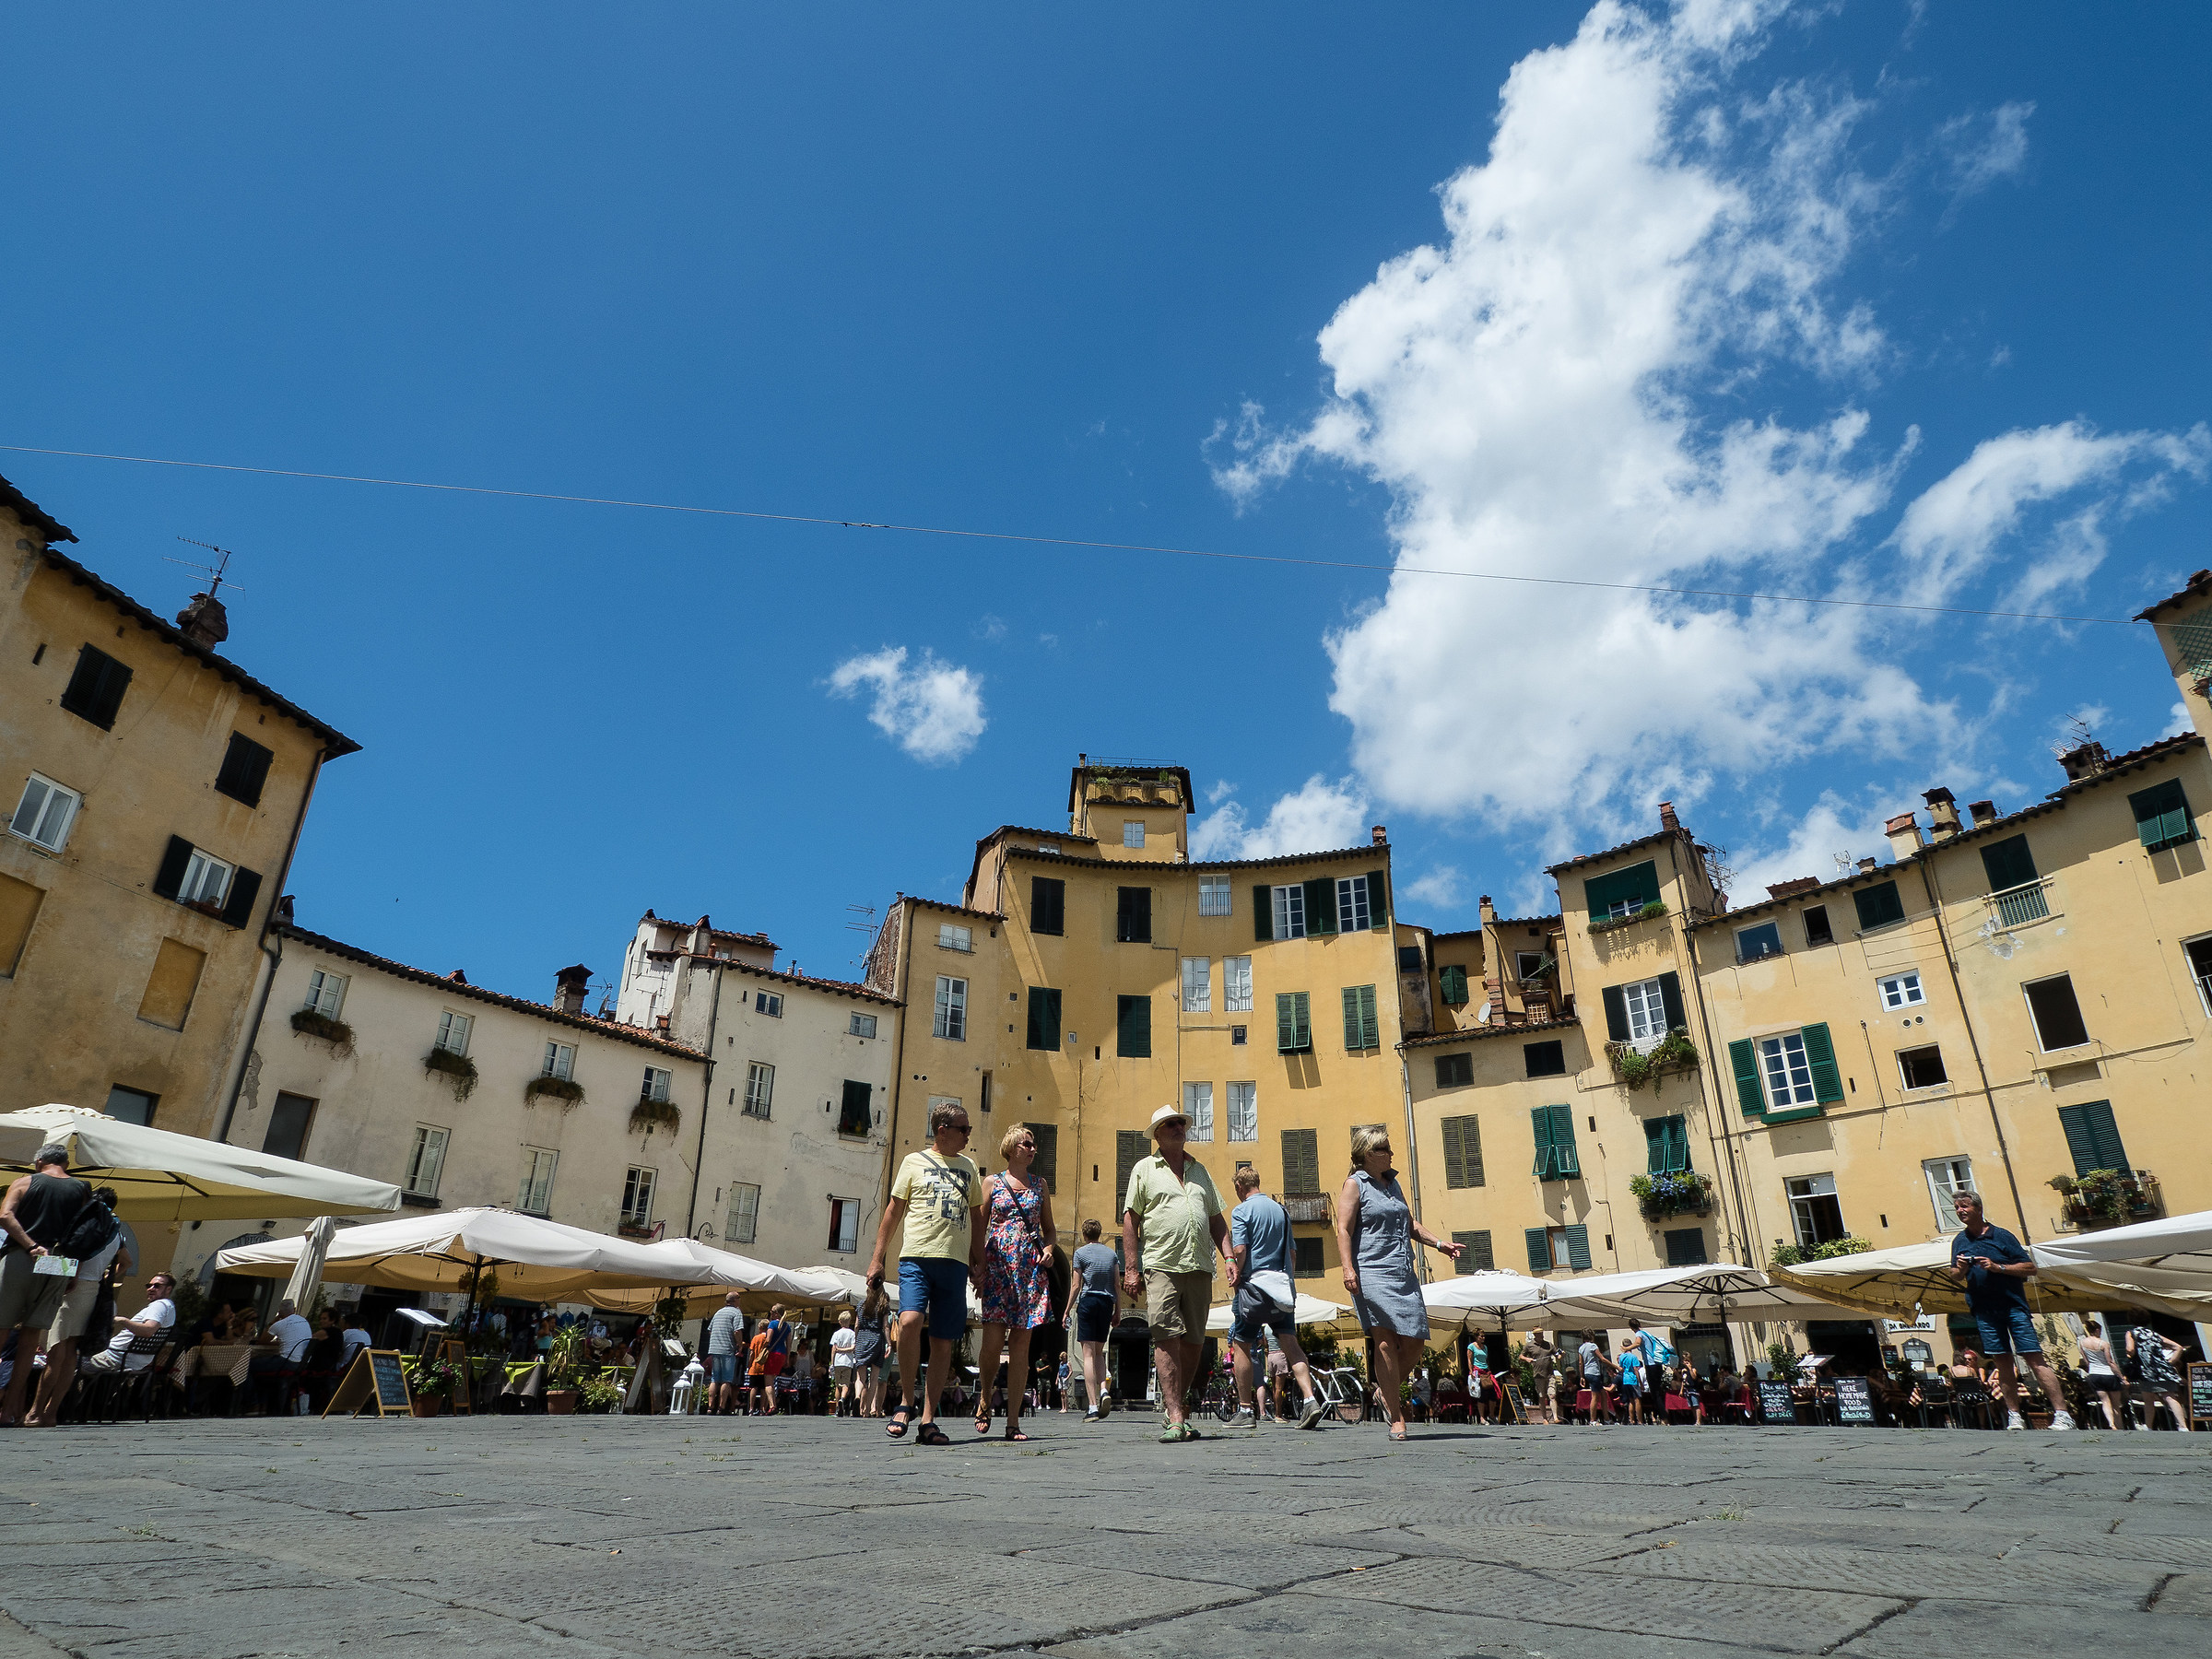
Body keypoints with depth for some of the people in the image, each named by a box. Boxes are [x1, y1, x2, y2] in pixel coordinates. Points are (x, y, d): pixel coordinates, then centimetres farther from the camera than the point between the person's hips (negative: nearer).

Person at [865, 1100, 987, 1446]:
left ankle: (928, 1420, 9)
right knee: (910, 1320, -25)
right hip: (917, 1257, -3)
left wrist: (978, 1258, 12)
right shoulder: (913, 1162, 8)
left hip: (955, 1262, 4)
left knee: (944, 1341, 1)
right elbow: (893, 1211, 8)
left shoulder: (968, 1166, 18)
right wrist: (876, 1258, 4)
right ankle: (906, 1401, -5)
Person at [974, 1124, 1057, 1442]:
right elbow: (979, 1228, 6)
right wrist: (977, 1271, -3)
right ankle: (985, 1398, 18)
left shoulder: (1040, 1184, 15)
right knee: (993, 1340, -10)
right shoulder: (992, 1182, 7)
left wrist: (1048, 1248, -1)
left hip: (1031, 1267, 2)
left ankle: (1013, 1420, 3)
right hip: (998, 1265, -2)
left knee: (1021, 1343, -1)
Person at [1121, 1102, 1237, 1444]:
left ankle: (1176, 1405, 21)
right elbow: (1130, 1219, 3)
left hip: (1200, 1268, 4)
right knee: (1167, 1339, -11)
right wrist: (1131, 1268, -5)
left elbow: (1216, 1219, 22)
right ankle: (1175, 1419, -10)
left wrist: (1229, 1256, 9)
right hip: (1161, 1265, -4)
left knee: (1194, 1342, 5)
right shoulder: (1144, 1169, 8)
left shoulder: (1199, 1170, 21)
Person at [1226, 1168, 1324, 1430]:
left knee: (1241, 1346, 6)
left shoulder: (1242, 1211, -6)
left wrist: (1236, 1278, -4)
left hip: (1253, 1284, -5)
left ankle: (1245, 1411, 9)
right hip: (1282, 1287, 6)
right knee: (1290, 1343, 2)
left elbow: (1239, 1250, -17)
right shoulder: (1282, 1210, 14)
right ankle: (1310, 1399, -16)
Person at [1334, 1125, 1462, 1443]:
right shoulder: (1355, 1184, 0)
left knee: (1415, 1343, 1)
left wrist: (1439, 1242, 18)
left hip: (1404, 1275, 7)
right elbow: (1343, 1230, -8)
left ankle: (1386, 1391, 25)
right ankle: (1396, 1418, -7)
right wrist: (1348, 1269, -20)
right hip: (1372, 1274, -7)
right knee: (1385, 1341, -13)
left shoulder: (1392, 1182, 22)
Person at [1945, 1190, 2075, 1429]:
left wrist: (1998, 1267, -16)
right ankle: (2014, 1416, 7)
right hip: (1984, 1309, 4)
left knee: (2034, 1358, -8)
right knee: (2003, 1362, 5)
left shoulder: (2001, 1236, -3)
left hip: (2013, 1304, -4)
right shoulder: (1959, 1241, 10)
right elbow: (1955, 1275, 18)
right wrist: (1960, 1269, -5)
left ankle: (2062, 1413, -6)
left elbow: (2030, 1268, -5)